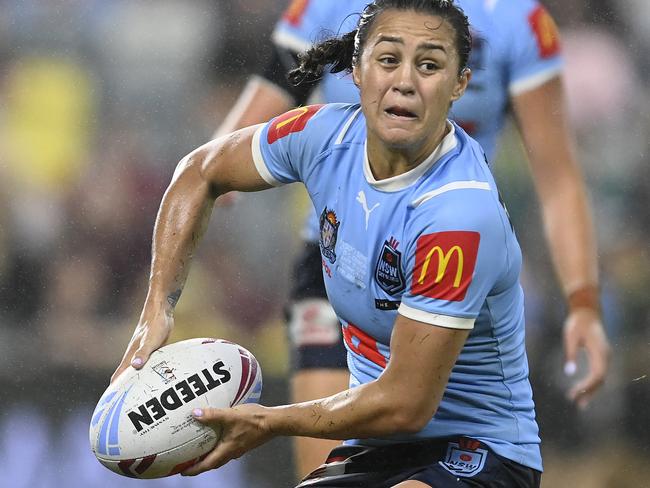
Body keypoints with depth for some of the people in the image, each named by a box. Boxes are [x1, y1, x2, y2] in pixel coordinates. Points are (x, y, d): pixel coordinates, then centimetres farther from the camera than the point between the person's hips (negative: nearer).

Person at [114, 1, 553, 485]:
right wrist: (157, 312, 3)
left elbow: (405, 406, -24)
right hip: (372, 447, 6)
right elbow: (200, 172, 13)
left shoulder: (460, 213, -27)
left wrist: (269, 423, -12)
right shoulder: (327, 135, -7)